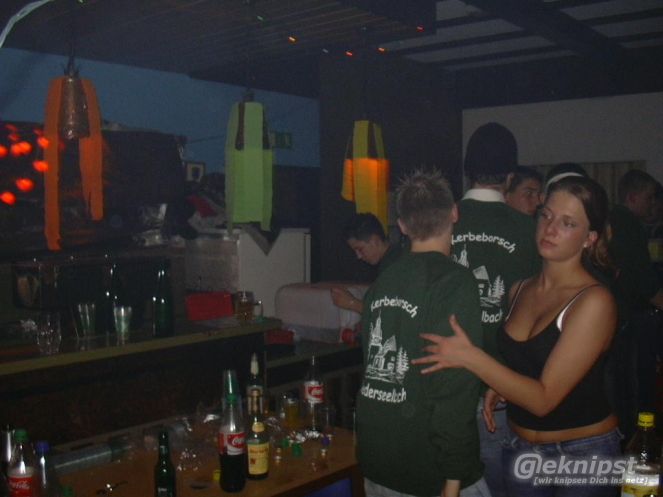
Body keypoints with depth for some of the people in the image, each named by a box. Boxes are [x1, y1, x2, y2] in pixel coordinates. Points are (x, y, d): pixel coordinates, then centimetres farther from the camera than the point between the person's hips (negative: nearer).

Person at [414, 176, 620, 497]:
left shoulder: (594, 301, -18)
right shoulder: (519, 290, 0)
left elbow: (543, 399, -23)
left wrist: (470, 357, -30)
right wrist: (499, 386, -2)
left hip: (583, 454, -5)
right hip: (521, 450, 5)